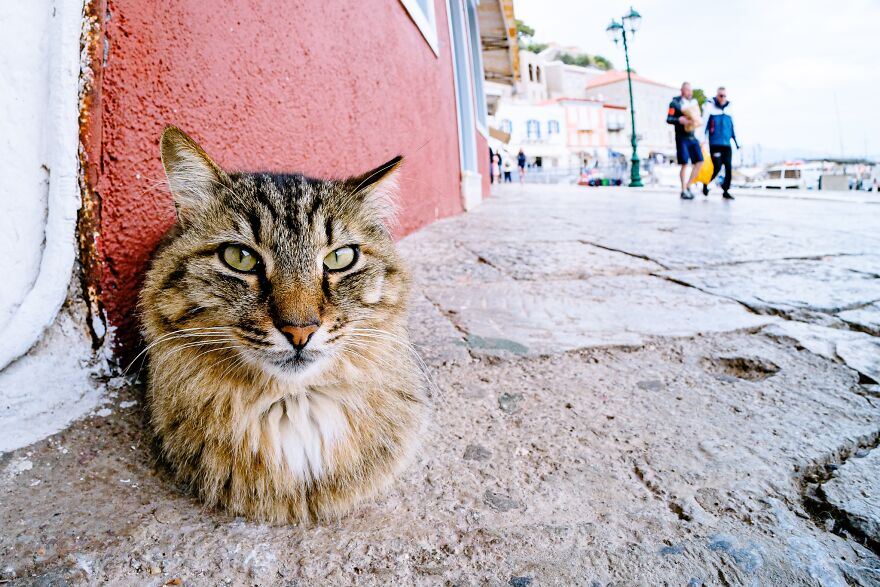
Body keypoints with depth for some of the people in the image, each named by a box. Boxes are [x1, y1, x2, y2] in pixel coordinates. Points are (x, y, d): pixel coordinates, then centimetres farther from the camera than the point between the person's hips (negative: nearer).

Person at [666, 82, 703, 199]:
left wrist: (697, 121, 5)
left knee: (699, 162, 0)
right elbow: (668, 119, -11)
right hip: (682, 138, -6)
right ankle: (684, 191, 3)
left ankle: (688, 186, 12)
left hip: (693, 137, 7)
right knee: (685, 164, -7)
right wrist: (680, 120, -26)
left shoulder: (694, 102, 16)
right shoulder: (675, 103, -4)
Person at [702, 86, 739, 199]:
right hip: (715, 144, -5)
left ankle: (725, 190, 8)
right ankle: (706, 184, 18)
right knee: (717, 167, -9)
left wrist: (736, 141, 18)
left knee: (729, 168, -1)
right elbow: (704, 123, -4)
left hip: (727, 144, 5)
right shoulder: (710, 107, -1)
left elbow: (732, 126, 18)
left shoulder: (728, 108, 13)